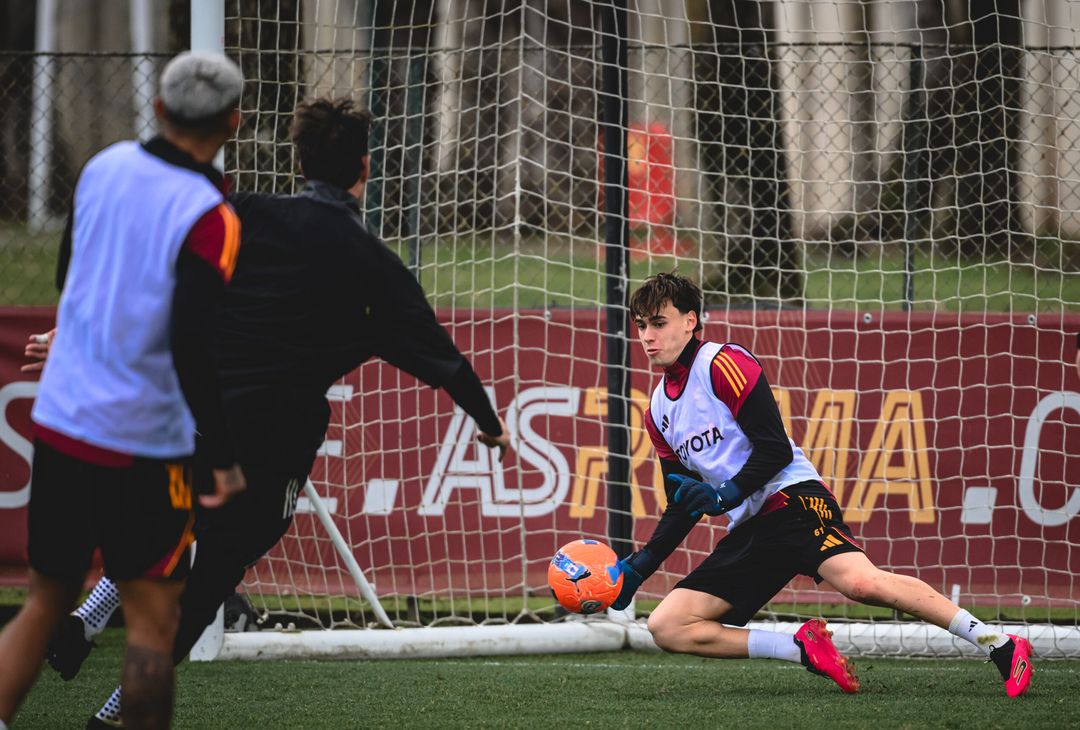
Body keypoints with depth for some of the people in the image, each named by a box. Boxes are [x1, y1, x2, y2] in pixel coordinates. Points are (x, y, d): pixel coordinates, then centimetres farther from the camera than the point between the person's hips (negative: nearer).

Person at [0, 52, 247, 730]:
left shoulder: (104, 166, 3)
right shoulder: (208, 217, -16)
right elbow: (191, 351, -20)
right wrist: (225, 459, -13)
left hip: (58, 419, 6)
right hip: (141, 444, -6)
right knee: (152, 618, 6)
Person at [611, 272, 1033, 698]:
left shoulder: (722, 363, -4)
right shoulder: (659, 412, 18)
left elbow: (776, 450, -10)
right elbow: (682, 507, 23)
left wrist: (723, 496, -21)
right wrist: (639, 567, 14)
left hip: (791, 499, -8)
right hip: (748, 529, 8)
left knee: (860, 581, -32)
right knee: (666, 627, -7)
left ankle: (1002, 648, -26)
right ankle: (805, 649, -9)